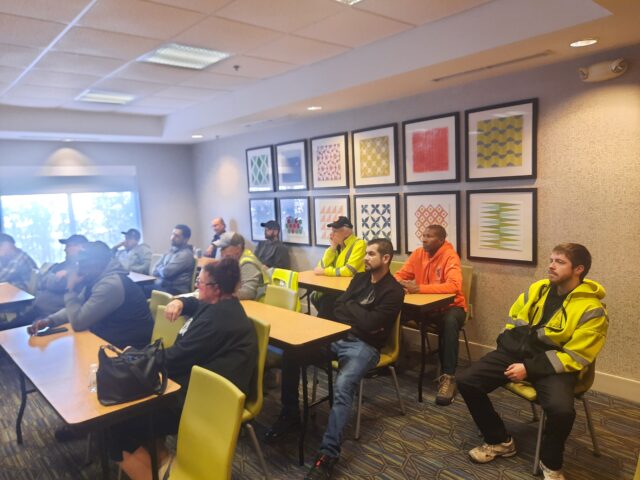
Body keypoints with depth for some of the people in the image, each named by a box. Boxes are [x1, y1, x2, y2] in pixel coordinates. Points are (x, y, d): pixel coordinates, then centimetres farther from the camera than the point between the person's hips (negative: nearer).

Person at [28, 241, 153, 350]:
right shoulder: (96, 279, 5)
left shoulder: (111, 285, -25)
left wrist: (71, 288, -14)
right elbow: (77, 310, 14)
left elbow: (78, 322, -22)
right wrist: (49, 320, -2)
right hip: (109, 340, 8)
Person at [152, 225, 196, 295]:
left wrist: (159, 268, 5)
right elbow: (155, 271, 17)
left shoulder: (185, 254, -12)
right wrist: (161, 269, -6)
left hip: (176, 290, -8)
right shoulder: (171, 251, 16)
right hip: (162, 285, 8)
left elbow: (166, 272, -17)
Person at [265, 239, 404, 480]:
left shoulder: (393, 291, -7)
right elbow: (337, 309, 7)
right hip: (338, 336, 7)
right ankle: (289, 414, 6)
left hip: (364, 346, -6)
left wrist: (349, 307, -1)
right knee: (291, 352, -10)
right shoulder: (360, 278, 15)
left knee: (342, 386, -34)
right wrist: (360, 318, -9)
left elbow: (370, 324, -16)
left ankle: (328, 454, -28)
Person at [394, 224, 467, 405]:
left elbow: (454, 286, -35)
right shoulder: (418, 253, -1)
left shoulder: (450, 256, -19)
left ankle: (448, 377, -29)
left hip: (450, 306, -5)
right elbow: (400, 275, 3)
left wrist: (419, 288, -40)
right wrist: (399, 284, -23)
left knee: (449, 322, -39)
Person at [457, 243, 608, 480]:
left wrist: (530, 368, -20)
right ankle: (500, 441, 13)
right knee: (466, 382, -10)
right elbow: (513, 320, 19)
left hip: (553, 363, -5)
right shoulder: (537, 288, 6)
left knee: (561, 410, -34)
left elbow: (576, 357, -14)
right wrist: (506, 348, 2)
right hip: (517, 351, 5)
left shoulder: (592, 309, -9)